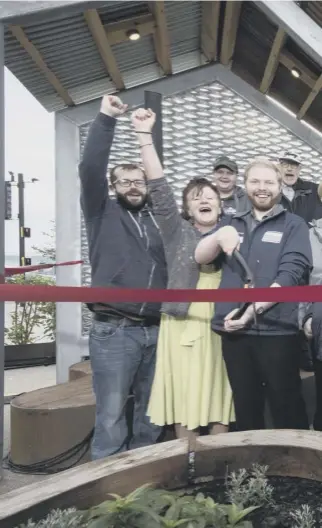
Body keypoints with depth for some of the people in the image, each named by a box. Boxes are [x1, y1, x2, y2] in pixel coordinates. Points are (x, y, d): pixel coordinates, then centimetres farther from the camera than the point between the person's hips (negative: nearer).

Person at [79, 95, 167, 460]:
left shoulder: (158, 220, 15)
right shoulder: (103, 213, 4)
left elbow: (172, 265, 15)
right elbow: (91, 168, -9)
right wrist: (106, 119, -10)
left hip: (156, 331, 4)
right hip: (114, 331, -4)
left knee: (151, 415, 14)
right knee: (111, 417, -2)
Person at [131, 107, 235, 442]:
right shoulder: (177, 232, 5)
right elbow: (159, 189, -6)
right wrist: (144, 135, -13)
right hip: (184, 326, -2)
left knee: (220, 399, 8)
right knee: (185, 401, 2)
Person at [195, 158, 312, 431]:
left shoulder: (293, 225, 4)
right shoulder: (233, 224, 15)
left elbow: (291, 274, -9)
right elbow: (200, 257, 2)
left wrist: (253, 309, -18)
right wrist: (219, 237, -19)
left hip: (276, 330, -3)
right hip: (234, 330, 4)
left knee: (287, 409, 5)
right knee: (245, 409, 14)